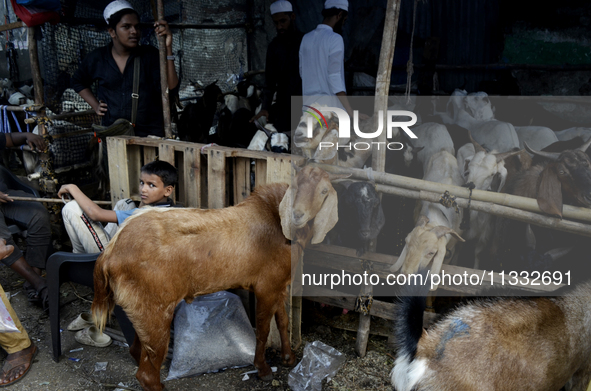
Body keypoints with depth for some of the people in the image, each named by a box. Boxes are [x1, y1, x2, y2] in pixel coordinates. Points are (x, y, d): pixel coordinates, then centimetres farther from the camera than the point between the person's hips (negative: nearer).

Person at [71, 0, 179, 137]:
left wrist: (167, 48, -19)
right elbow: (78, 81, 27)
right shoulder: (97, 58, 7)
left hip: (150, 134, -2)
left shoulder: (150, 55, 1)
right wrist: (95, 105, 13)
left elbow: (171, 87, -14)